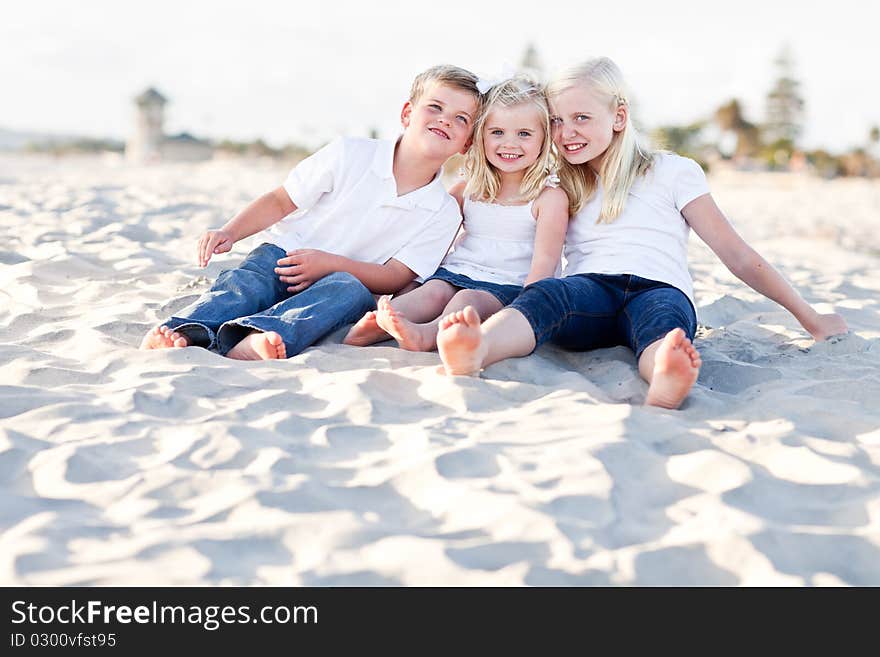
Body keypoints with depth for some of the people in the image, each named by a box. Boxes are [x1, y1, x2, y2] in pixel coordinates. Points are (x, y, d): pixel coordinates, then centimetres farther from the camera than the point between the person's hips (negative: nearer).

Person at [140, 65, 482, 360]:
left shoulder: (444, 213, -2)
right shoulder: (350, 153, -4)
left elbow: (396, 277, -7)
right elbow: (280, 202, 0)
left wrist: (330, 263, -22)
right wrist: (229, 233, -17)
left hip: (344, 278, 0)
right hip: (284, 253, 1)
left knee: (351, 290, -35)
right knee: (246, 282, -32)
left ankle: (253, 339, -59)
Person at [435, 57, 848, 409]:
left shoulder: (673, 172, 17)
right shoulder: (561, 188, 27)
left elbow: (736, 255, 15)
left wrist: (809, 317, 13)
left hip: (658, 288, -1)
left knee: (663, 315, -38)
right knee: (544, 294, -34)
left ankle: (664, 388, -72)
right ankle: (472, 355, -66)